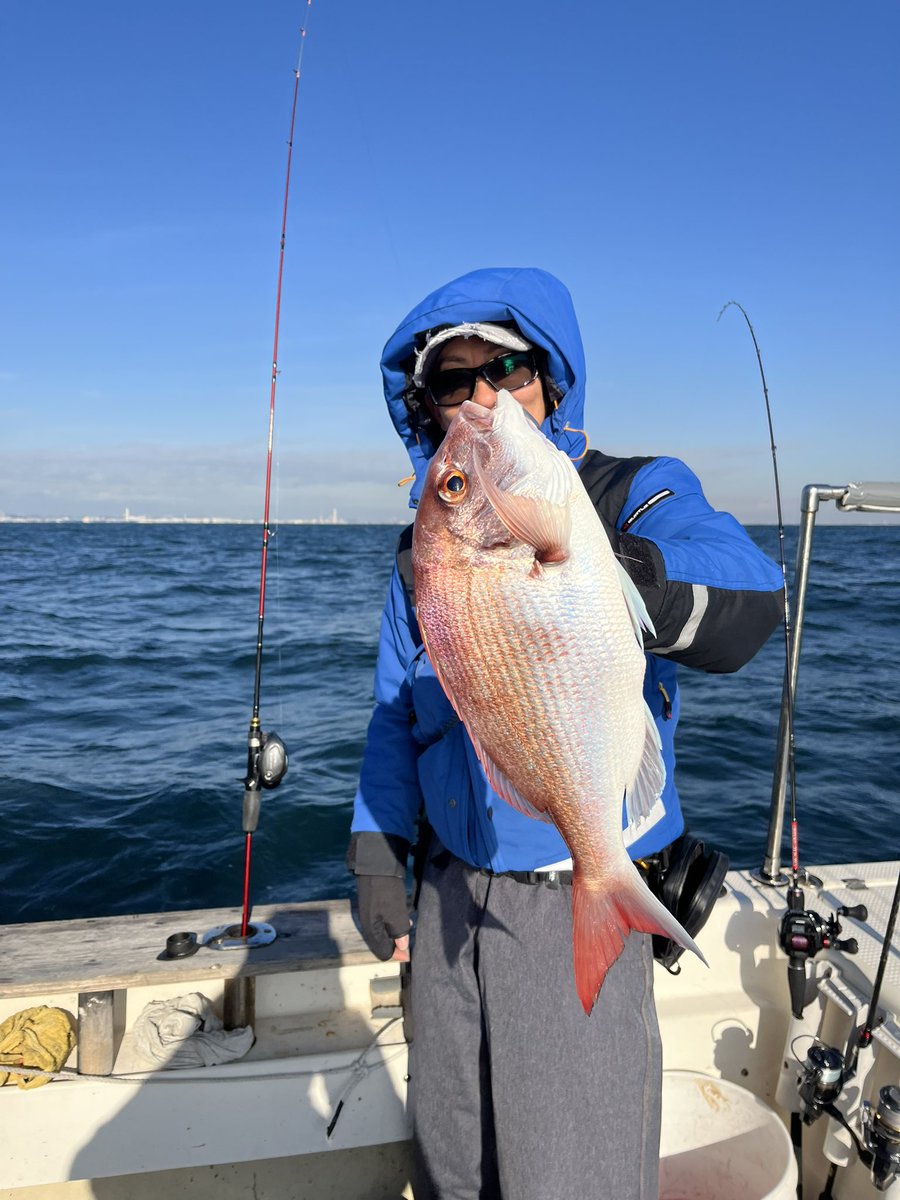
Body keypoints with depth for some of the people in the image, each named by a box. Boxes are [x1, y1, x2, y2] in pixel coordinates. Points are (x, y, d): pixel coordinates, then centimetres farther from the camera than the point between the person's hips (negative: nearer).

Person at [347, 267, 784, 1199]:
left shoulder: (638, 496, -10)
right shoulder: (427, 543, 6)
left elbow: (744, 610, -31)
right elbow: (396, 712, 11)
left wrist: (607, 567, -51)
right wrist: (375, 854, 3)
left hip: (582, 907, -4)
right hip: (450, 899, 5)